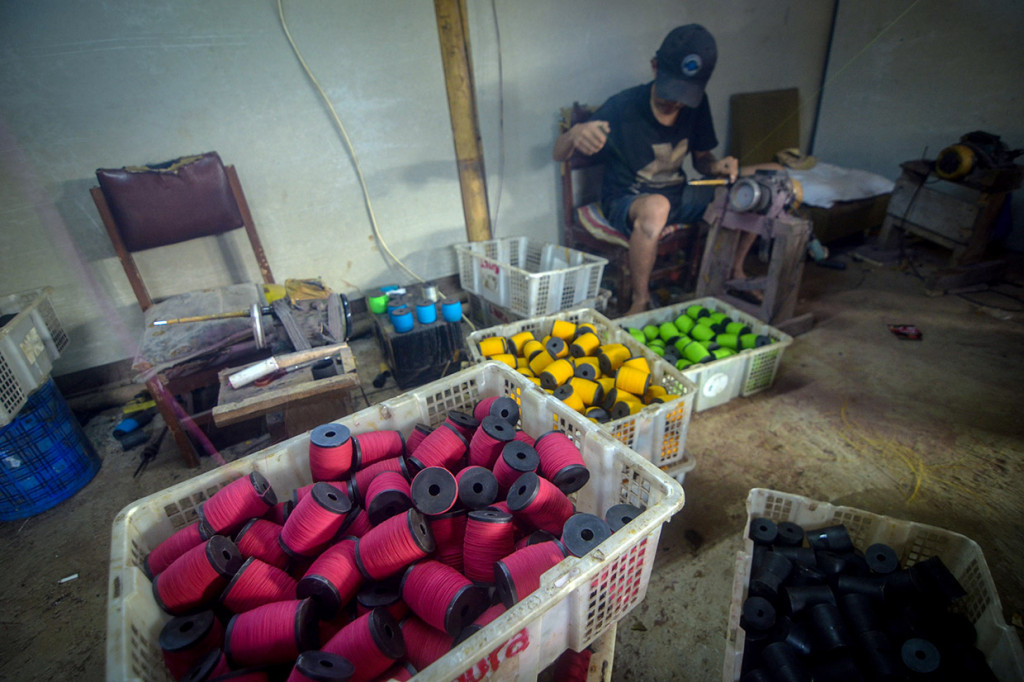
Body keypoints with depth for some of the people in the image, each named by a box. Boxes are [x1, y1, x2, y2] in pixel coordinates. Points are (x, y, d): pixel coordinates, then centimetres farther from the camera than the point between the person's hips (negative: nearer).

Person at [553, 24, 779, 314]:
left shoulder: (696, 105, -3)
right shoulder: (622, 108, -19)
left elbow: (701, 159, 10)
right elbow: (558, 155, -20)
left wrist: (716, 166, -15)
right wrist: (575, 134, -45)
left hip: (678, 195, 6)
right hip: (626, 202, -6)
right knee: (655, 207, -45)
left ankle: (735, 269, 10)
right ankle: (640, 301, -23)